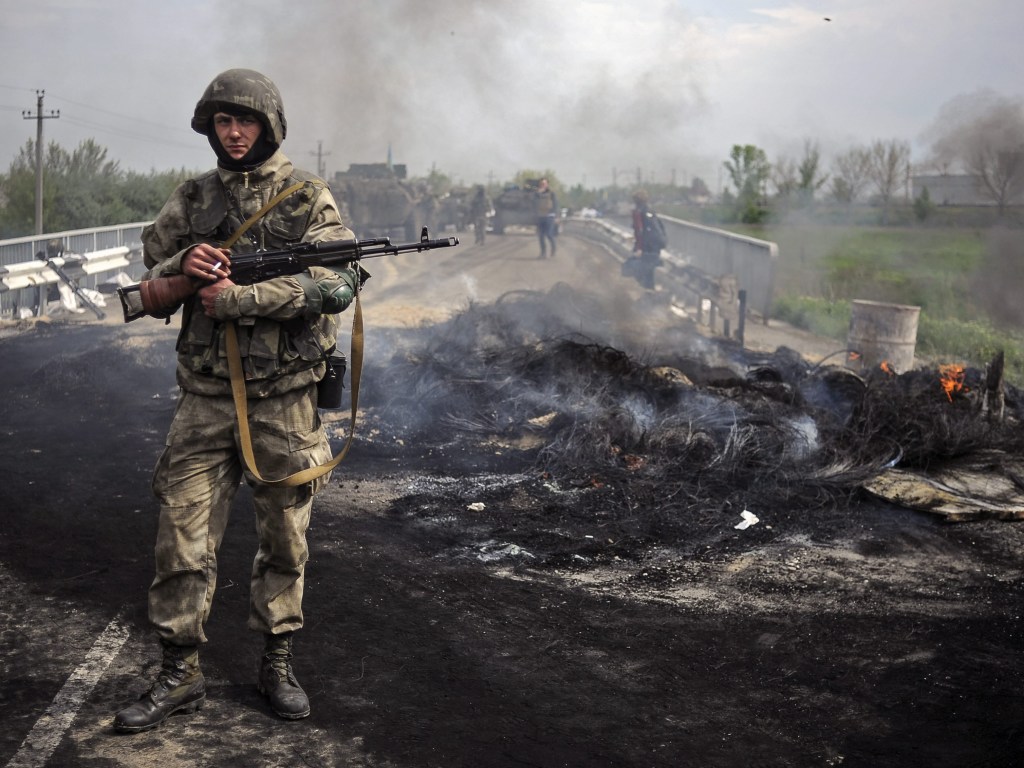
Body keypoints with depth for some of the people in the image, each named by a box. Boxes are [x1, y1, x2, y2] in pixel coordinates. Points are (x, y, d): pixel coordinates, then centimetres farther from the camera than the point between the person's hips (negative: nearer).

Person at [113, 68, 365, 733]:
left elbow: (338, 281, -15)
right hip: (206, 394, 3)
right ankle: (180, 675, 14)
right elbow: (151, 287, 12)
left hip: (284, 397, -2)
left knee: (286, 540, 9)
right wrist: (183, 266, -12)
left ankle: (278, 661, 25)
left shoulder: (307, 197, -1)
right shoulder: (192, 200, 10)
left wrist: (238, 297, -19)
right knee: (184, 536, 1)